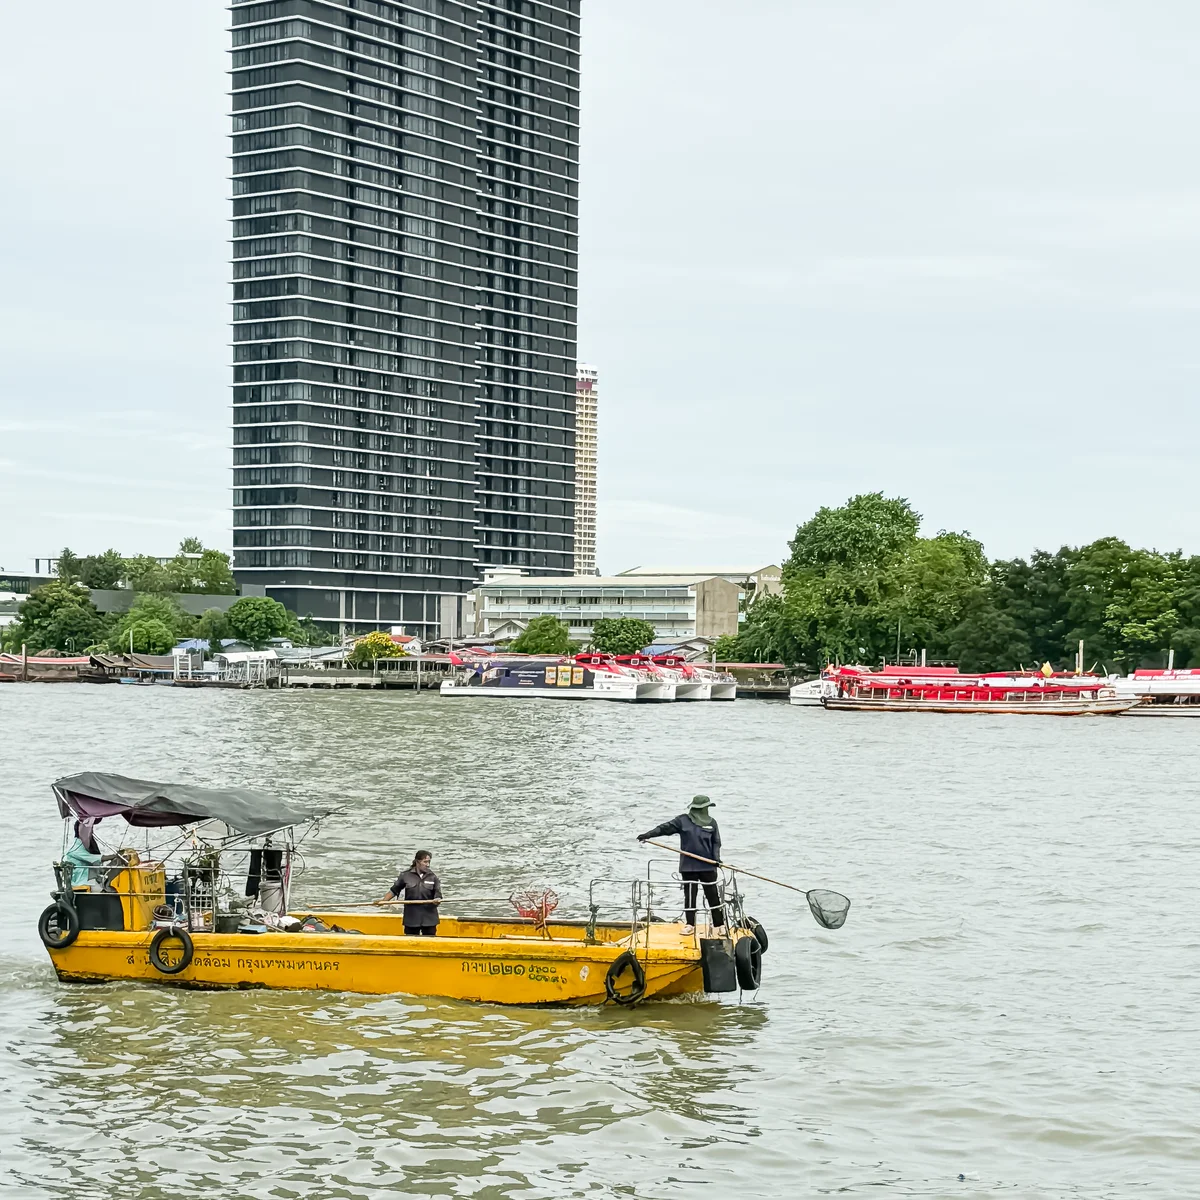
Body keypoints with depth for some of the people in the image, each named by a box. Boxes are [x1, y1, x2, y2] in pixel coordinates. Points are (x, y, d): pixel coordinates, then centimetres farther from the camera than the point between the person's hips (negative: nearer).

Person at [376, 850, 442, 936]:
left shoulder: (433, 877, -1)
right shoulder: (406, 876, -2)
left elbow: (438, 896, -3)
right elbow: (394, 890, 10)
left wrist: (437, 901, -25)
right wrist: (383, 901, 1)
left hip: (429, 918, 0)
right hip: (411, 918, 0)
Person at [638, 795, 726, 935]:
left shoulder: (712, 823, 7)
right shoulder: (683, 820, 1)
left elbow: (716, 842, 8)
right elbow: (666, 828, -4)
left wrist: (716, 856, -9)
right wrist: (648, 835, -14)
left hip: (708, 866, 1)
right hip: (689, 866, -1)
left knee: (713, 895, 2)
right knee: (690, 896, 3)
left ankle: (719, 925, 10)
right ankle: (689, 924, 13)